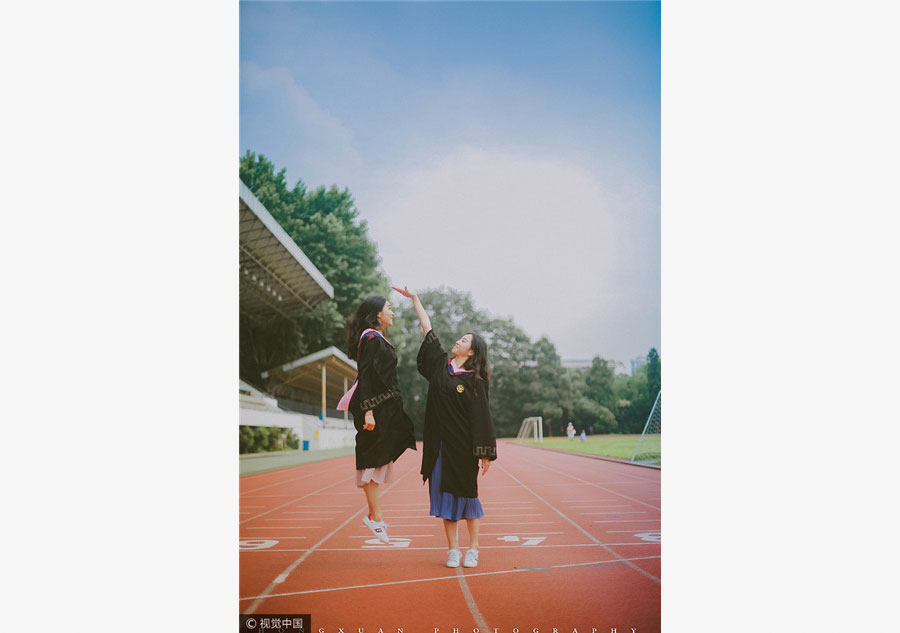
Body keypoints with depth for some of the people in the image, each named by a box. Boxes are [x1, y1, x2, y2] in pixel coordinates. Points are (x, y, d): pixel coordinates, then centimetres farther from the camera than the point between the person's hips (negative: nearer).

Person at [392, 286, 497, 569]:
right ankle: (453, 549, 12)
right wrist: (415, 298, 18)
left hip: (463, 445, -5)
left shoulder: (475, 381, -5)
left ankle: (473, 549, 11)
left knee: (466, 493, 1)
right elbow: (428, 330, 14)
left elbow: (481, 418, -9)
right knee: (444, 493, 5)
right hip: (440, 444, 5)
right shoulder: (441, 364, 9)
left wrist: (485, 453, -14)